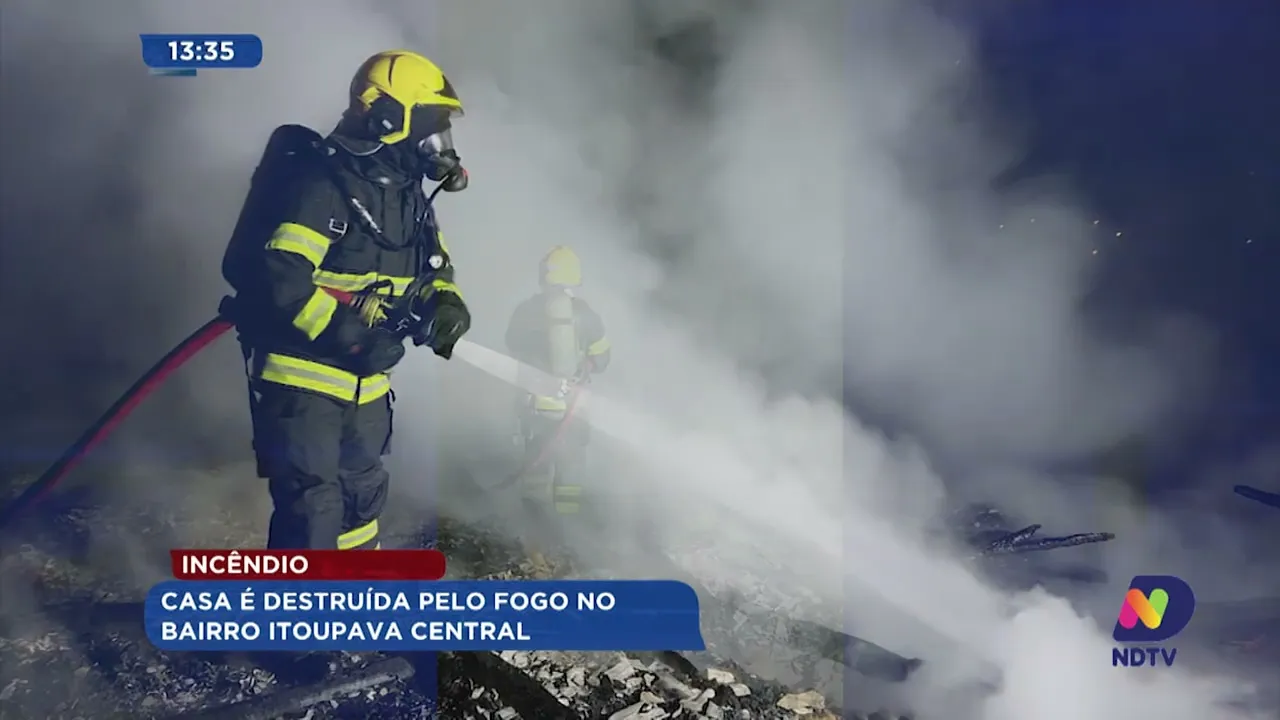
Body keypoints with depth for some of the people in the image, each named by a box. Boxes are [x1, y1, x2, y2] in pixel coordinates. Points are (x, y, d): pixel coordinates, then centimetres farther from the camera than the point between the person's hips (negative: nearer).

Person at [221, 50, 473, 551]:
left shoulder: (407, 194, 8)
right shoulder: (321, 181, -20)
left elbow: (433, 266, 18)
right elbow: (277, 276, -29)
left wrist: (444, 304, -5)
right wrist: (350, 337, -30)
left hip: (364, 381, 9)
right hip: (298, 374, -9)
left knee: (363, 494, 22)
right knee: (312, 506, -11)